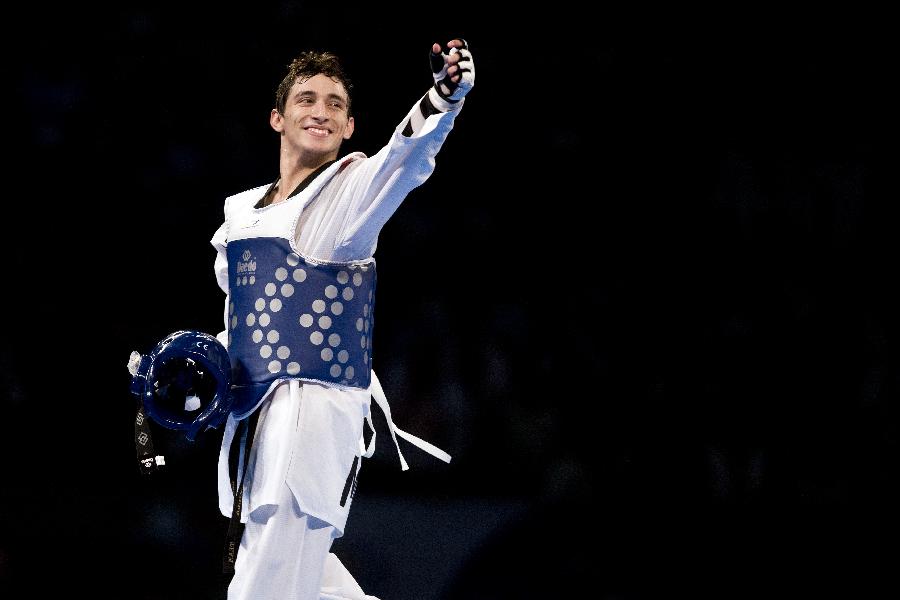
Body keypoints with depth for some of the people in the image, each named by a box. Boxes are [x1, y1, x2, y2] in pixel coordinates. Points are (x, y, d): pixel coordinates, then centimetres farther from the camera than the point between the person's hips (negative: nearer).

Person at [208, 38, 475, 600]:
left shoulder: (353, 187, -4)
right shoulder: (240, 211, 15)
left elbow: (405, 158, -26)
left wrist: (444, 97, -46)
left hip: (317, 403, -7)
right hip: (250, 410, 7)